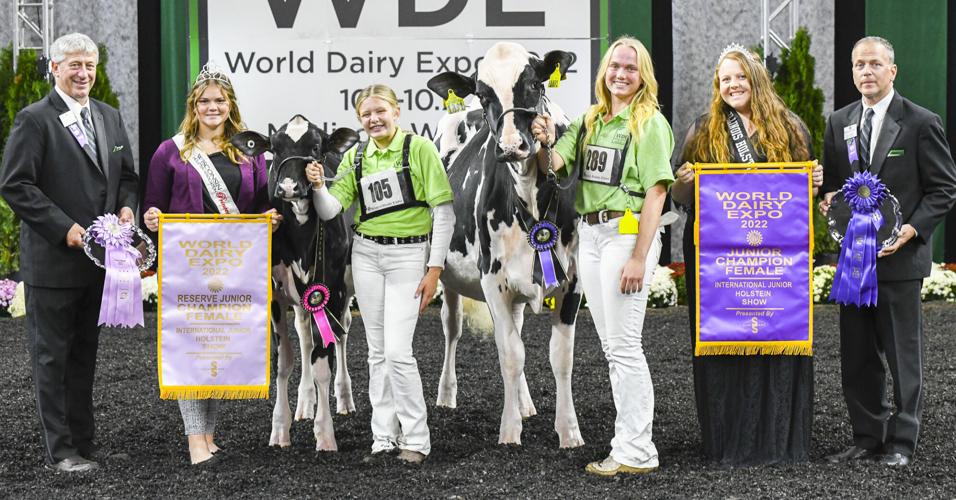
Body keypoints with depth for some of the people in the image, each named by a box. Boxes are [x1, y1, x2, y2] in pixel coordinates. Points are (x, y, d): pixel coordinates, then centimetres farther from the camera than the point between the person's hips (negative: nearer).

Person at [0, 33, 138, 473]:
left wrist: (126, 206, -2)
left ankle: (83, 441, 24)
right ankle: (59, 449, 9)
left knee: (84, 354, 15)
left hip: (96, 258, 7)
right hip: (52, 260, -6)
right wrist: (64, 228, -18)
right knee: (52, 355, 3)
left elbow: (126, 175, 19)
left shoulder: (109, 117, 11)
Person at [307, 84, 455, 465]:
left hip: (408, 254, -5)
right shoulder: (355, 157, 7)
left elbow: (444, 213, -7)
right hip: (366, 254, 5)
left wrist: (435, 268, -11)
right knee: (377, 351, 8)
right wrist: (318, 186, -18)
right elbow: (330, 211, 3)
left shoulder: (420, 149, -6)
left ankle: (415, 439, 2)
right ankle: (384, 437, 16)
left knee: (398, 350, -11)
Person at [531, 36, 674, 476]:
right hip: (589, 232, 8)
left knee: (624, 345, -6)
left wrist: (639, 258, -20)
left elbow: (656, 193, -14)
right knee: (610, 345, 12)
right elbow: (551, 165, 6)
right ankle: (629, 439, 21)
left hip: (627, 231, -7)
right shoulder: (588, 121, 13)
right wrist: (543, 143, -17)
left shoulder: (650, 123, -8)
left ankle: (636, 452, 2)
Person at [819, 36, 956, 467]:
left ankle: (902, 442, 13)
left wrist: (911, 229, -16)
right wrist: (828, 198, -3)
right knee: (856, 355, 10)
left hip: (899, 255, -5)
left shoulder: (921, 123, -5)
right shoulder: (839, 123, 11)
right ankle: (867, 437, 21)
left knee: (903, 354, 2)